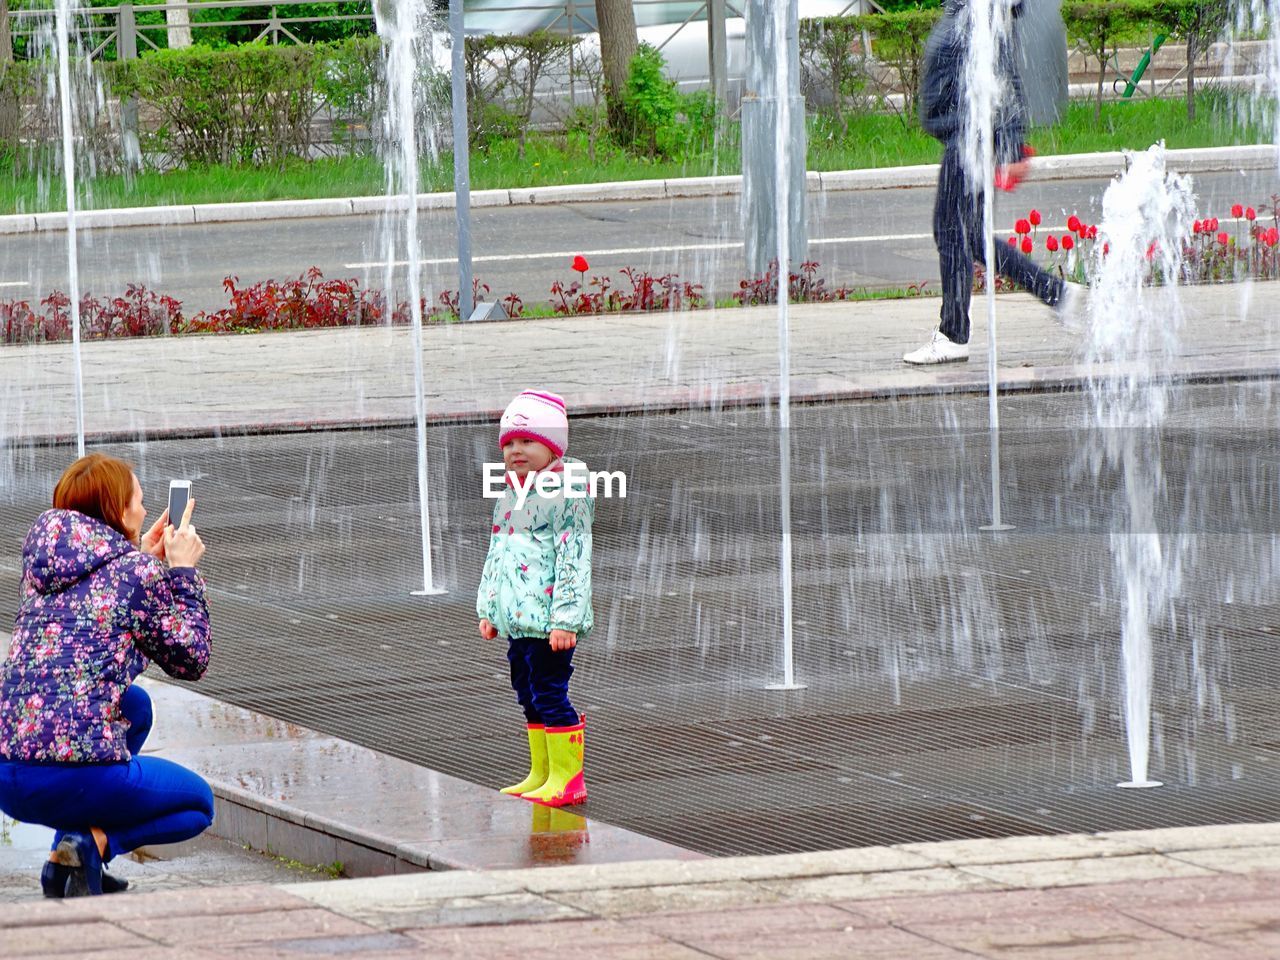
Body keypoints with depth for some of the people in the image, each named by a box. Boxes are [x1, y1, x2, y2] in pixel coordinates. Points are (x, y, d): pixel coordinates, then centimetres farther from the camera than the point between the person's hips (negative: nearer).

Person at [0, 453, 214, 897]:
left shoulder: (44, 559, 14)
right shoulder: (140, 573, -3)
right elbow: (191, 662, 8)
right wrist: (183, 572, 14)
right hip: (79, 774, -6)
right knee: (197, 804, 24)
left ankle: (64, 859, 21)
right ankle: (95, 842, -5)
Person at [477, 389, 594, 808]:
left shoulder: (566, 496, -12)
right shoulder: (510, 498, 16)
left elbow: (573, 560, -16)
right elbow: (495, 557, 25)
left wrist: (566, 618, -20)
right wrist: (488, 609, 22)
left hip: (548, 617, -9)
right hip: (516, 617, 9)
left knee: (549, 692, -9)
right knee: (529, 695, 14)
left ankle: (567, 778, -3)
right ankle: (541, 775, 23)